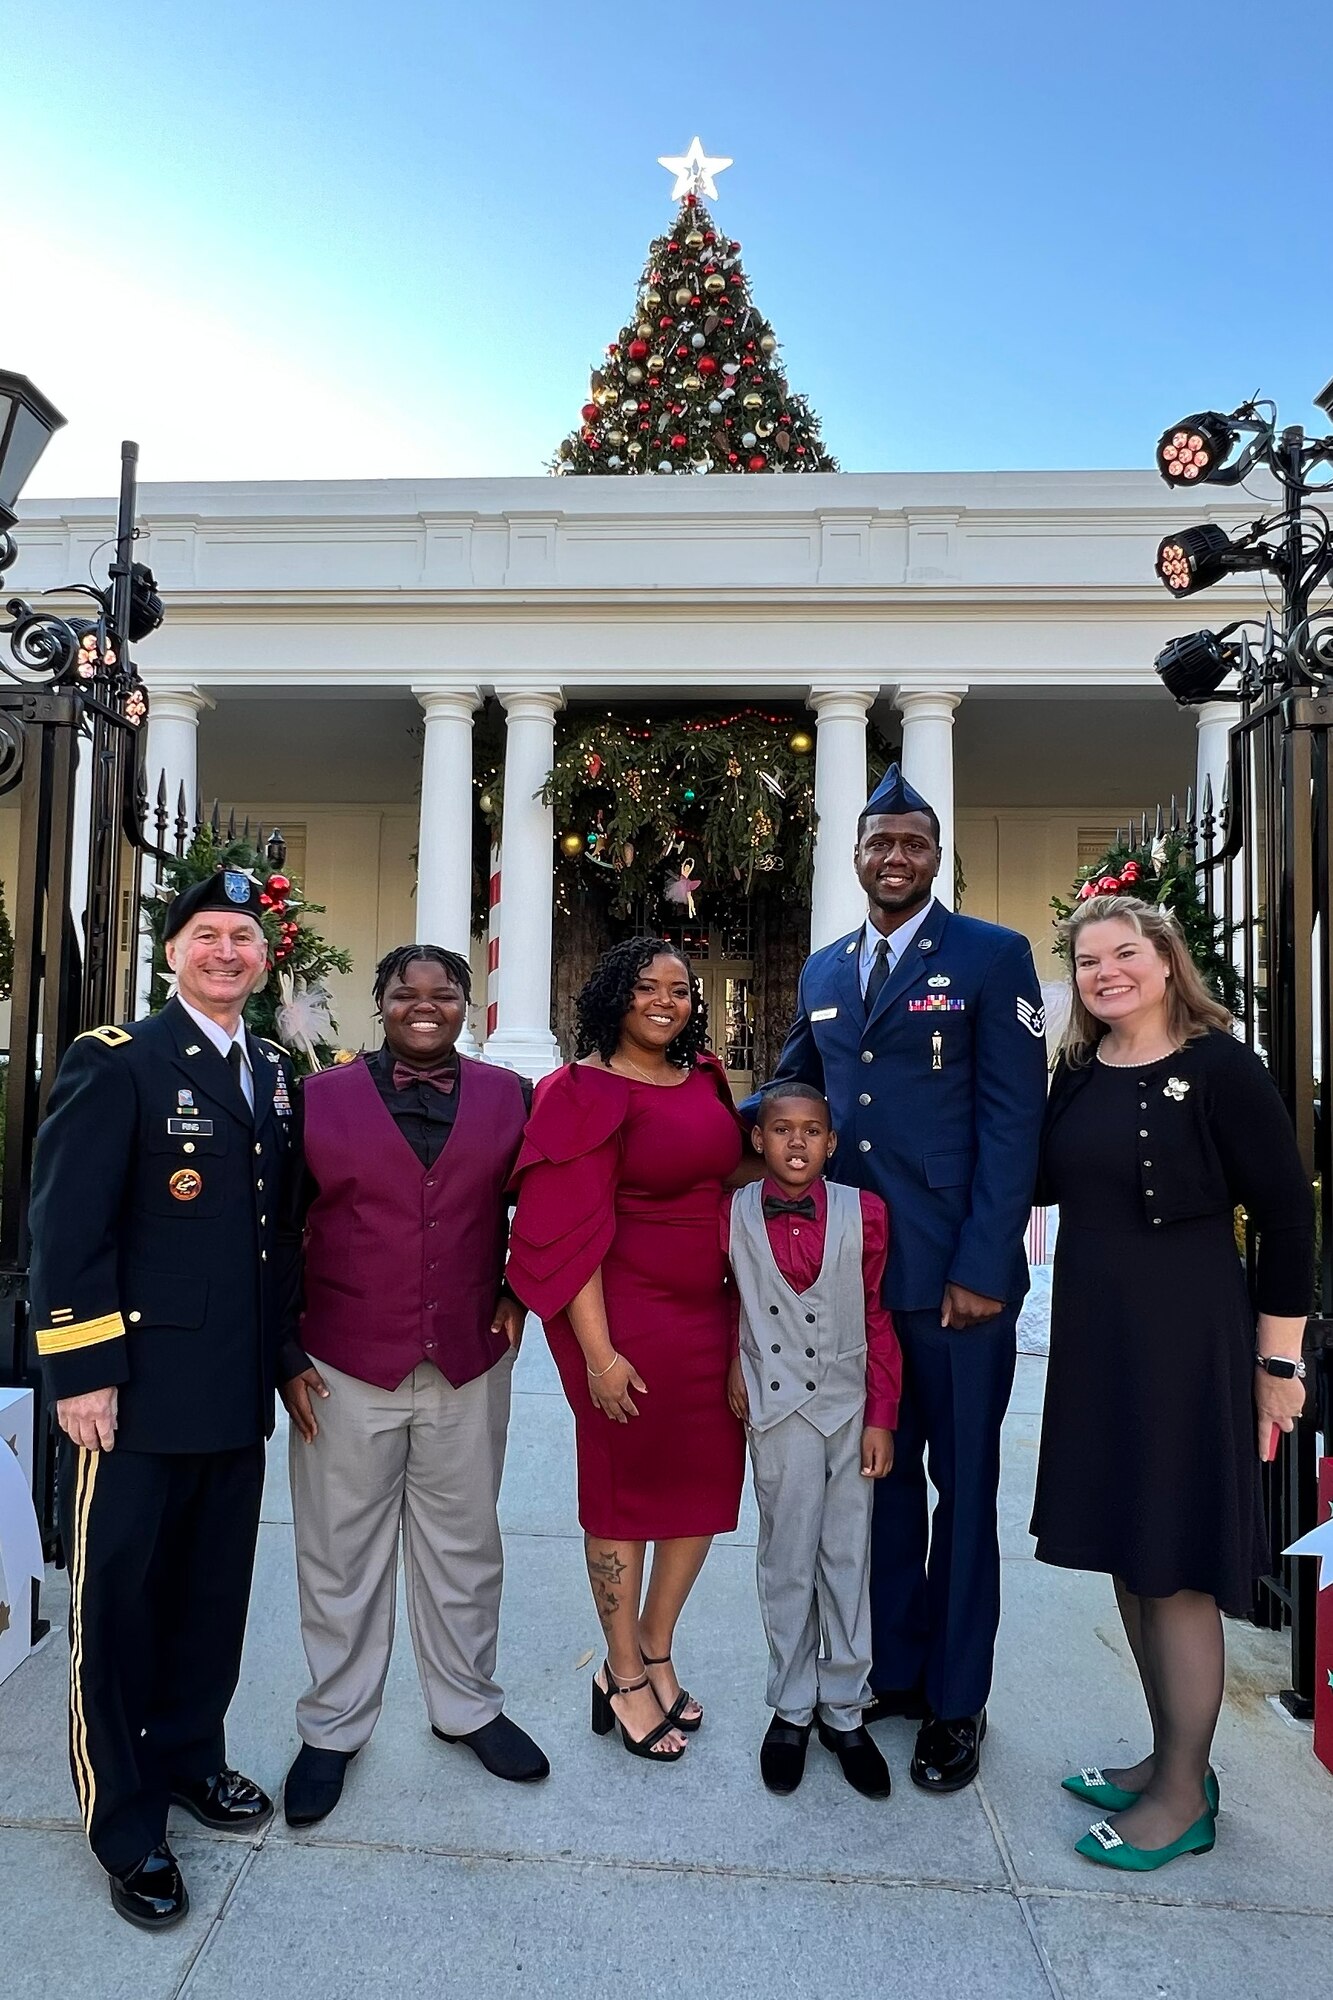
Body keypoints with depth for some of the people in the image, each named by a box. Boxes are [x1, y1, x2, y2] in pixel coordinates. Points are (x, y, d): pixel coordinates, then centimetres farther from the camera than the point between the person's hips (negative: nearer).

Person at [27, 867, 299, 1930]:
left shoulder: (276, 1071, 9)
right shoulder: (117, 1059, -10)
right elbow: (66, 1225, -14)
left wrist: (281, 1354, 12)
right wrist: (82, 1373, -17)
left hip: (238, 1391, 6)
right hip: (137, 1387, -6)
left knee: (214, 1592, 19)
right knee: (117, 1600, 10)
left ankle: (190, 1755, 41)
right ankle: (125, 1821, 29)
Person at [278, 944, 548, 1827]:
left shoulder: (509, 1097, 3)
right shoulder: (320, 1098, 0)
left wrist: (518, 1293, 2)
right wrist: (284, 1352, -2)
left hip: (470, 1364, 1)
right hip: (345, 1367, -1)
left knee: (465, 1545, 16)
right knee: (342, 1553, 12)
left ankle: (468, 1705, 37)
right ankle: (334, 1727, 32)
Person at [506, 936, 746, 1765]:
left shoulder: (706, 1080, 7)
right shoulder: (588, 1092, -13)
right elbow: (572, 1228, -15)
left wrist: (743, 1323, 13)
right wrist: (598, 1353, -18)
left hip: (708, 1315, 7)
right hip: (625, 1318, -7)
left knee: (705, 1484, 13)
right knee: (625, 1488, 8)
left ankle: (655, 1656, 34)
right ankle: (625, 1680, 28)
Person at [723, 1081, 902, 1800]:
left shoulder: (863, 1213, -5)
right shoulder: (733, 1214, -6)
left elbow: (878, 1318, -1)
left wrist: (881, 1419, -1)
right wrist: (734, 1366, 1)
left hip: (850, 1409, 1)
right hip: (778, 1411, -1)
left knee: (849, 1561, 10)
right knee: (787, 1561, 10)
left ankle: (844, 1712, 26)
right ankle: (791, 1709, 27)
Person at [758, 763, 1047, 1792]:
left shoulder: (993, 956, -4)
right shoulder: (824, 970, 12)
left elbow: (1012, 1119, -10)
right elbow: (790, 1090, 17)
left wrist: (981, 1270, -15)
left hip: (955, 1274, -5)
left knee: (962, 1486, 9)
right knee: (880, 1477, 17)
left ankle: (956, 1703, 26)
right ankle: (894, 1669, 35)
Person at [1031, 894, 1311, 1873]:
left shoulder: (1219, 1067, -11)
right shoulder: (1078, 1073, 7)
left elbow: (1289, 1213, -9)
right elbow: (1044, 1179, 18)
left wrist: (1277, 1360, -8)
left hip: (1185, 1342, -6)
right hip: (1093, 1340, 7)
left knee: (1175, 1567, 4)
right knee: (1126, 1551, 16)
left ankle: (1185, 1795, 22)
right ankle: (1167, 1757, 34)